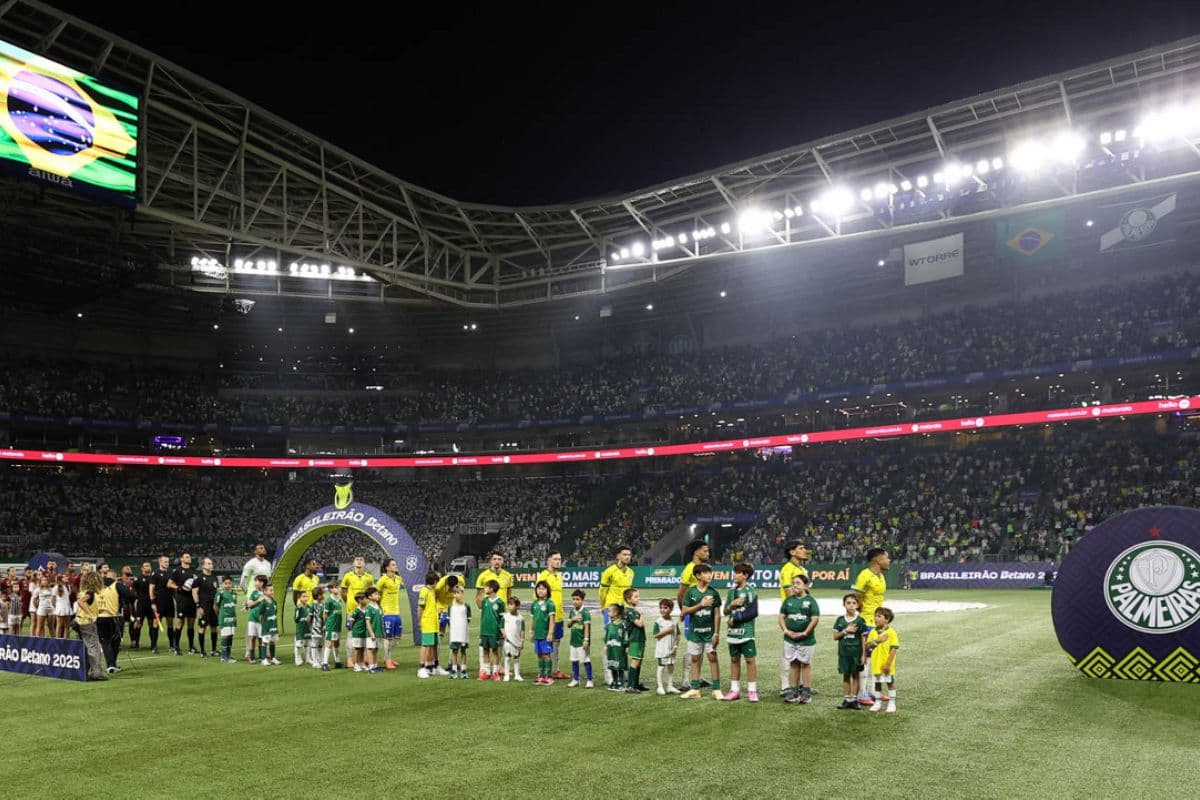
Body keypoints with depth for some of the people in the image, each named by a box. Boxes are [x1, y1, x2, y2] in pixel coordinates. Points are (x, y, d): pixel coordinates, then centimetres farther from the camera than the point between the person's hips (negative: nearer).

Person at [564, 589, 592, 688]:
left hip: (582, 641, -7)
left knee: (586, 661, -1)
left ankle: (589, 680, 6)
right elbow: (568, 625, 9)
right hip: (574, 640, 7)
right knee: (574, 661, 14)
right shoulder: (572, 611, 8)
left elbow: (587, 626, -15)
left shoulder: (585, 612, -12)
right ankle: (575, 680, 24)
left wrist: (586, 639, -19)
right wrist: (572, 619, -10)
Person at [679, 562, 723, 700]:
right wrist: (701, 604, -15)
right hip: (694, 631, 1)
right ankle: (695, 689, 17)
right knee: (695, 659, 8)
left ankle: (716, 690, 5)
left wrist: (716, 633, -7)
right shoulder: (690, 592, -3)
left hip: (709, 631, -1)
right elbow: (684, 611, -7)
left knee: (712, 657, -2)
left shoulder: (713, 592, -3)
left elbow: (717, 614, -2)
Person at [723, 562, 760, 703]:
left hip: (746, 632, -6)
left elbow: (753, 612, -13)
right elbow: (726, 611, 14)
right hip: (733, 631, 6)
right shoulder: (731, 591, 12)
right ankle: (735, 689, 18)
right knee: (734, 659, 10)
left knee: (750, 659, -2)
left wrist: (735, 619, -11)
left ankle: (752, 690, 4)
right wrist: (731, 604, -7)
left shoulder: (750, 591, -6)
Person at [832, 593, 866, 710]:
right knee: (846, 675, 8)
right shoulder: (840, 620, 2)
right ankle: (846, 699, 15)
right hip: (844, 652, 1)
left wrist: (863, 655, -5)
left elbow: (863, 639, -1)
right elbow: (835, 637, 1)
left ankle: (854, 699, 13)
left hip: (856, 652, -1)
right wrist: (846, 631, -13)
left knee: (855, 675, 6)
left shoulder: (860, 620, -3)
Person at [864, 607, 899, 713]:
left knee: (890, 683, 7)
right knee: (877, 683, 14)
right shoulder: (873, 632, 4)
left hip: (886, 665, -5)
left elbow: (893, 649, -15)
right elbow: (867, 646, 0)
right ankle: (877, 703, 26)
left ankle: (892, 704, 18)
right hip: (876, 664, 5)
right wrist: (876, 641, -18)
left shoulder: (891, 632, -12)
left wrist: (888, 664, -18)